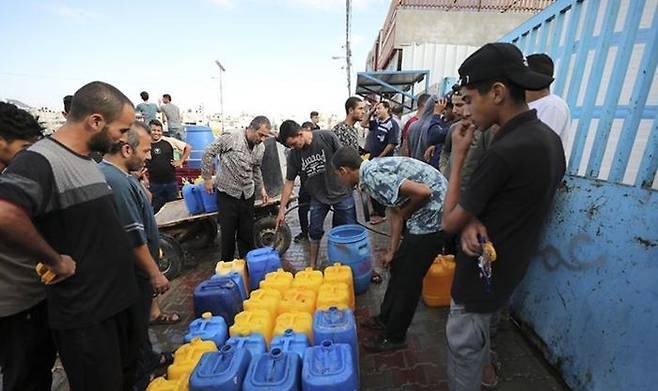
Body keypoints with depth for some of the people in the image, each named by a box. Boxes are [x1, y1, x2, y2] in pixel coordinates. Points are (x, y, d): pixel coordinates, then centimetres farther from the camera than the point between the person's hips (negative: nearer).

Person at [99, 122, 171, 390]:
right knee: (136, 323, 9)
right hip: (134, 271, -10)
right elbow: (134, 239, -26)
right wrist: (155, 274, -19)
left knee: (140, 318, 25)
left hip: (134, 268, 10)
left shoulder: (109, 174, 5)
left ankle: (148, 358, 45)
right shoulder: (119, 183, -28)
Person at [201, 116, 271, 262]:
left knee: (247, 232, 12)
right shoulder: (230, 138, -15)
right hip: (227, 194, -4)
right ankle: (226, 264, 26)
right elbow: (208, 154, -6)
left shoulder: (261, 147, 4)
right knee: (228, 232, 5)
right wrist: (207, 178, -3)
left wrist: (261, 189, 16)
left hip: (248, 195, 5)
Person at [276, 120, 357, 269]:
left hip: (341, 193, -2)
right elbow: (289, 182, -3)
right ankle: (312, 266, 27)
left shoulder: (327, 137, -18)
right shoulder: (293, 155, -8)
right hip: (318, 197, 3)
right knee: (315, 232, 9)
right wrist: (282, 209, -3)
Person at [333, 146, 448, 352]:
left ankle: (394, 337, 26)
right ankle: (386, 318, 39)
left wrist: (406, 212, -7)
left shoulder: (372, 176, -21)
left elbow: (423, 191, -27)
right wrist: (391, 251, 16)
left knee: (408, 280, 5)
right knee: (398, 267, 19)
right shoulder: (374, 170, 9)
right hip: (426, 214, 9)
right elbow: (395, 212, 14)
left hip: (433, 215, -9)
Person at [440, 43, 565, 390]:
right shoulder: (548, 137, 1)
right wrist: (474, 222, -14)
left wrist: (458, 155, -15)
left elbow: (449, 222, -20)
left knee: (464, 348, 14)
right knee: (476, 338, 32)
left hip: (483, 271, -9)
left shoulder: (505, 151, -30)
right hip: (508, 264, 9)